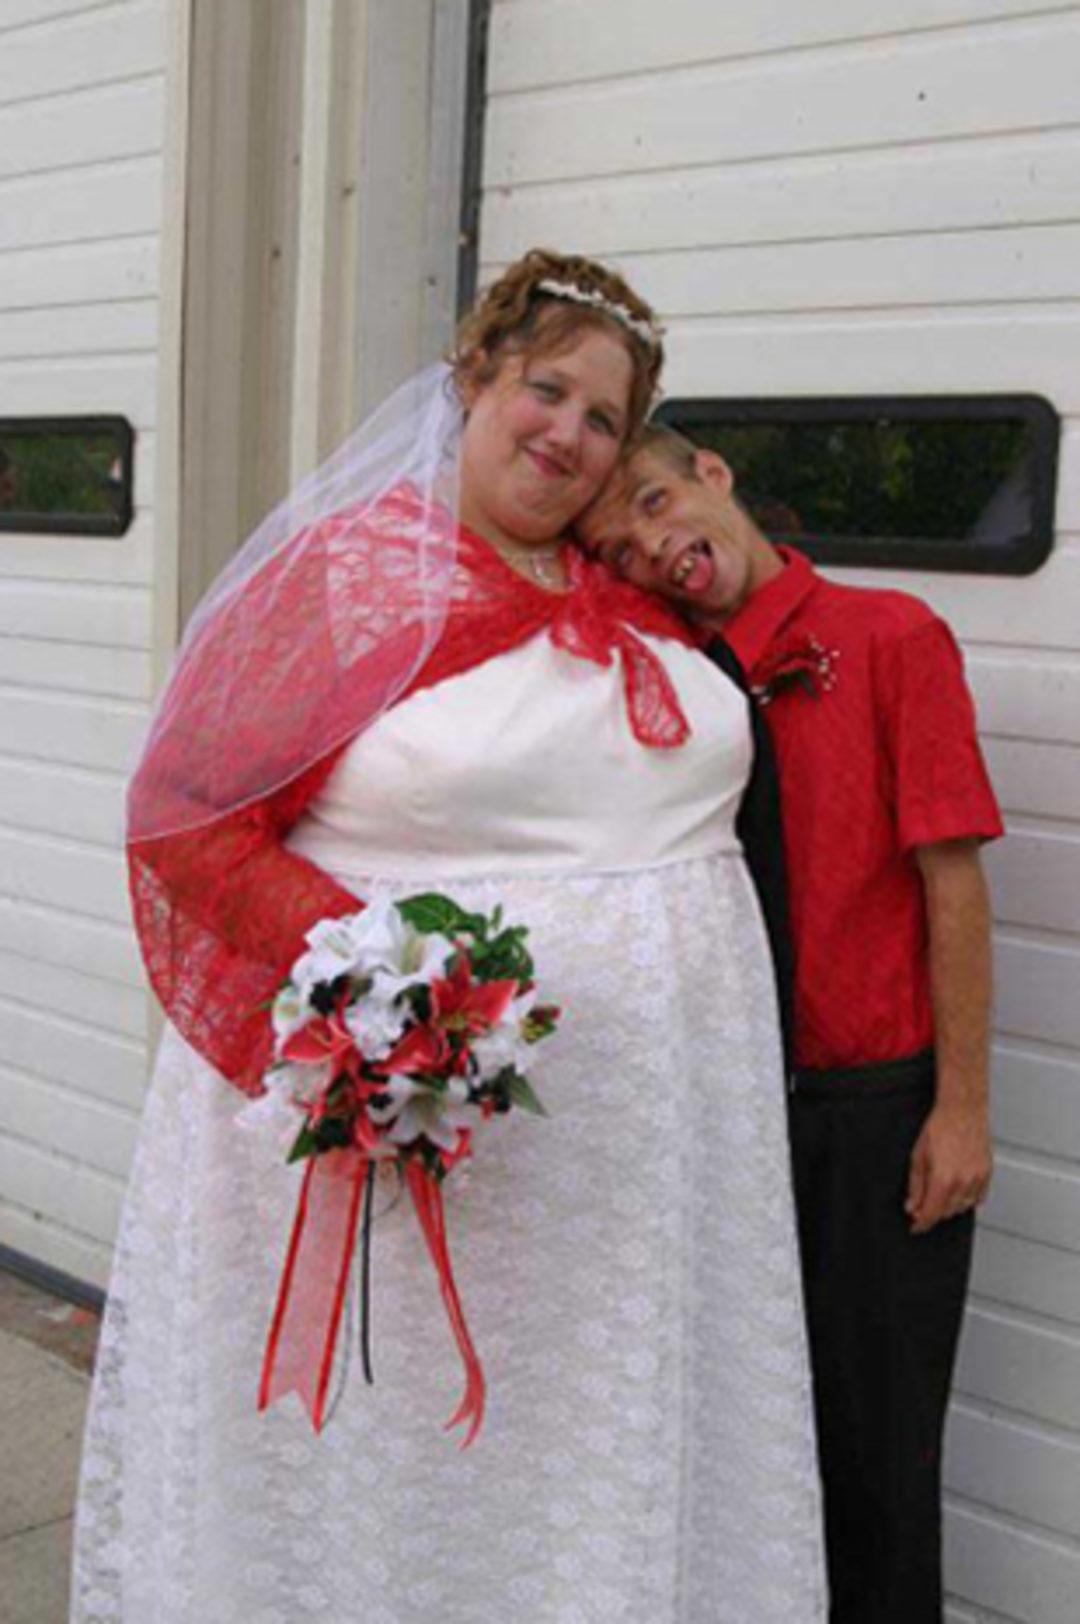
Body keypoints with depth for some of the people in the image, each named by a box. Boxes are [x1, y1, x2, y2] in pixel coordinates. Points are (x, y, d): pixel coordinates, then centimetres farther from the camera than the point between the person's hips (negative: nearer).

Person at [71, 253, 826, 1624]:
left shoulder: (637, 595, 12)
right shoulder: (342, 571, -4)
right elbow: (184, 818, -9)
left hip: (655, 1139, 5)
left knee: (616, 1451, 14)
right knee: (394, 1456, 7)